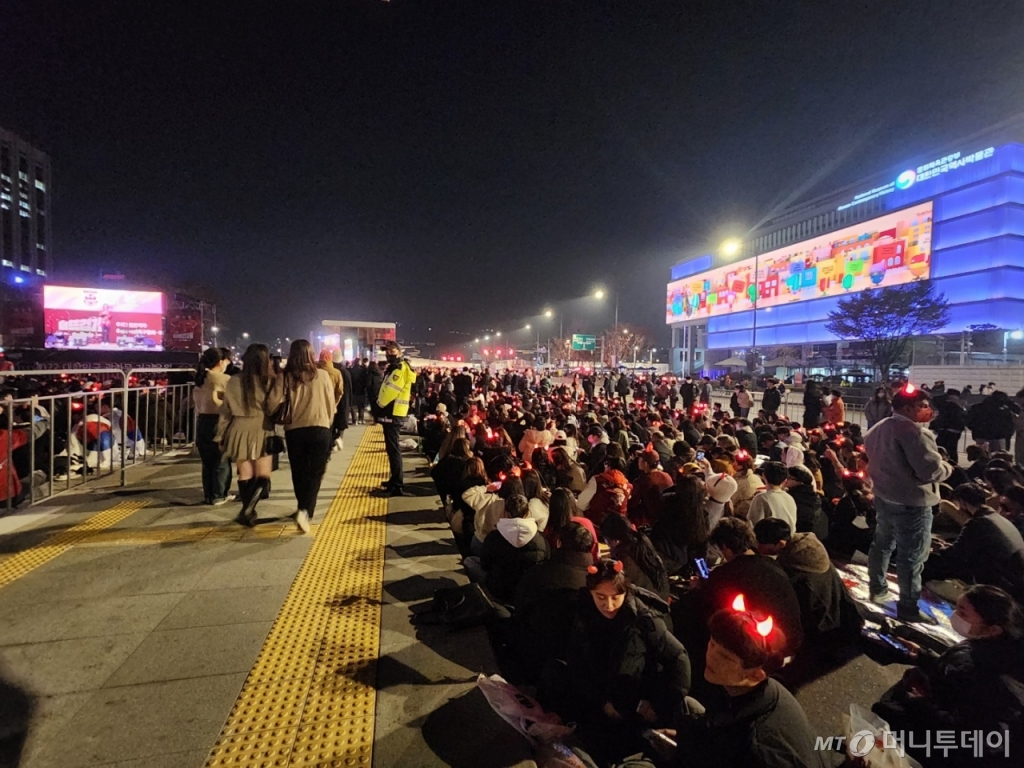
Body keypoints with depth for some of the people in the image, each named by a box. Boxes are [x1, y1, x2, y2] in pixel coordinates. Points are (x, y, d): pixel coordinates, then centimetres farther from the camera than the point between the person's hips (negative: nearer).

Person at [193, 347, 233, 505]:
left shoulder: (200, 379, 8)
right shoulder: (225, 379, -13)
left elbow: (197, 401, 12)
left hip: (202, 422, 6)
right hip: (218, 422, -6)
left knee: (207, 461, 15)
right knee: (221, 461, 6)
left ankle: (208, 495, 22)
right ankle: (218, 496, 11)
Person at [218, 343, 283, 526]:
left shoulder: (233, 381, 2)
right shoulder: (269, 382, -9)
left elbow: (225, 411, 6)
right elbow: (274, 409, -13)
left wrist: (222, 434, 14)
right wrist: (279, 383, -8)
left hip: (239, 431, 3)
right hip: (261, 431, -3)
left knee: (245, 475, 12)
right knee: (262, 476, 6)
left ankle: (247, 511, 19)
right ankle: (248, 509, -11)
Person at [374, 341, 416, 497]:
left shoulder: (401, 369, -16)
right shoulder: (394, 368, 18)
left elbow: (390, 391, -22)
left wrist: (378, 406, -9)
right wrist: (379, 406, 7)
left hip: (393, 413, -11)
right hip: (391, 412, 11)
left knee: (393, 448, -10)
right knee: (391, 447, 17)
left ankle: (398, 486, -8)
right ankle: (395, 479, 27)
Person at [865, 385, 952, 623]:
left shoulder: (879, 428, 6)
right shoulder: (914, 431, -24)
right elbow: (932, 471, -25)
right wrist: (948, 467, -4)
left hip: (883, 497, 9)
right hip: (911, 503, -9)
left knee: (882, 544, 22)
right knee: (912, 556, 3)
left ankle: (877, 589, 36)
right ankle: (908, 607, 13)